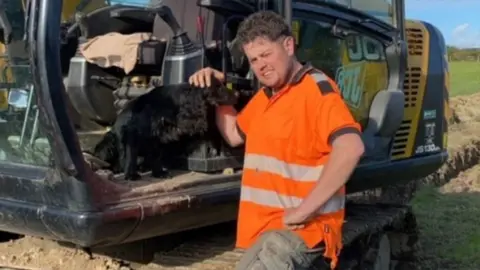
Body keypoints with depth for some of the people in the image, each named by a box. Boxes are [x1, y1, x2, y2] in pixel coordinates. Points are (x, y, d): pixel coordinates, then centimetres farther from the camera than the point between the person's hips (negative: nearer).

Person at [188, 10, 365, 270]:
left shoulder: (316, 88, -14)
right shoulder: (265, 96, 14)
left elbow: (350, 148, -29)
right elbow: (234, 135, 27)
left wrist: (304, 211, -28)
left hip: (298, 229, -9)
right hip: (268, 227, 9)